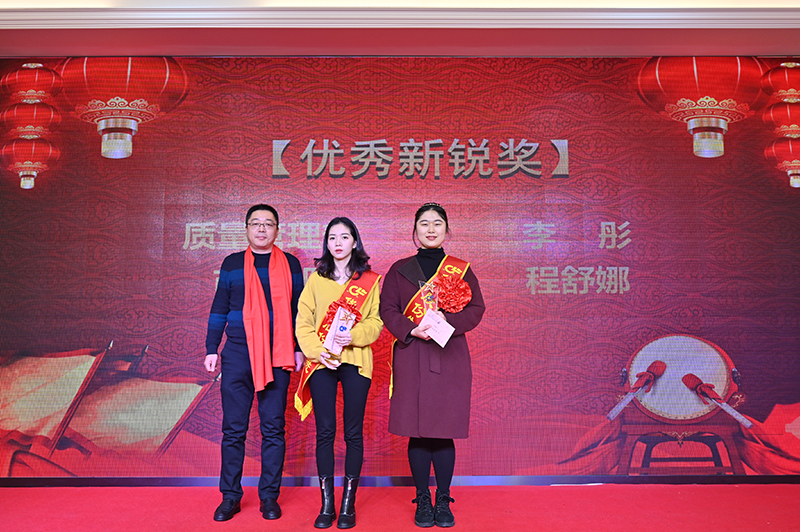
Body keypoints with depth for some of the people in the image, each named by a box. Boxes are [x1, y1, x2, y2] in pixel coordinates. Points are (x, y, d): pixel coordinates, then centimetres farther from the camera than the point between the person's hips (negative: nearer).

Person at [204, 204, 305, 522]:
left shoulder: (290, 264, 8)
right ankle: (230, 497, 15)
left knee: (274, 428, 3)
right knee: (233, 428, 3)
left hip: (277, 357, 0)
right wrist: (211, 349, 6)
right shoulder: (232, 264, 10)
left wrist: (299, 349, 4)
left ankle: (269, 496, 14)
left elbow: (298, 309, 9)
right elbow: (219, 309, 12)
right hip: (237, 354, 1)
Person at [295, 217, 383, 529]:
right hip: (322, 362, 1)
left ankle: (348, 504, 14)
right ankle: (326, 504, 13)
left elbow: (376, 321, 2)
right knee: (325, 432, 2)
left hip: (355, 361, -1)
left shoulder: (369, 280, 7)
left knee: (353, 433, 3)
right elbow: (303, 322, 4)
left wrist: (353, 335, -16)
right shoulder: (316, 279, 10)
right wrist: (316, 350, -10)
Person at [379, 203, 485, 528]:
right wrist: (412, 330, -15)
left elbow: (476, 309, 2)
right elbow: (388, 310, 2)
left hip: (449, 358, 0)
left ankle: (444, 501, 17)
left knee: (444, 431, 1)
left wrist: (447, 321, -16)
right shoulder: (400, 270, 9)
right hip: (411, 359, 0)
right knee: (417, 432, 2)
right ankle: (423, 501, 17)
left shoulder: (461, 270, 9)